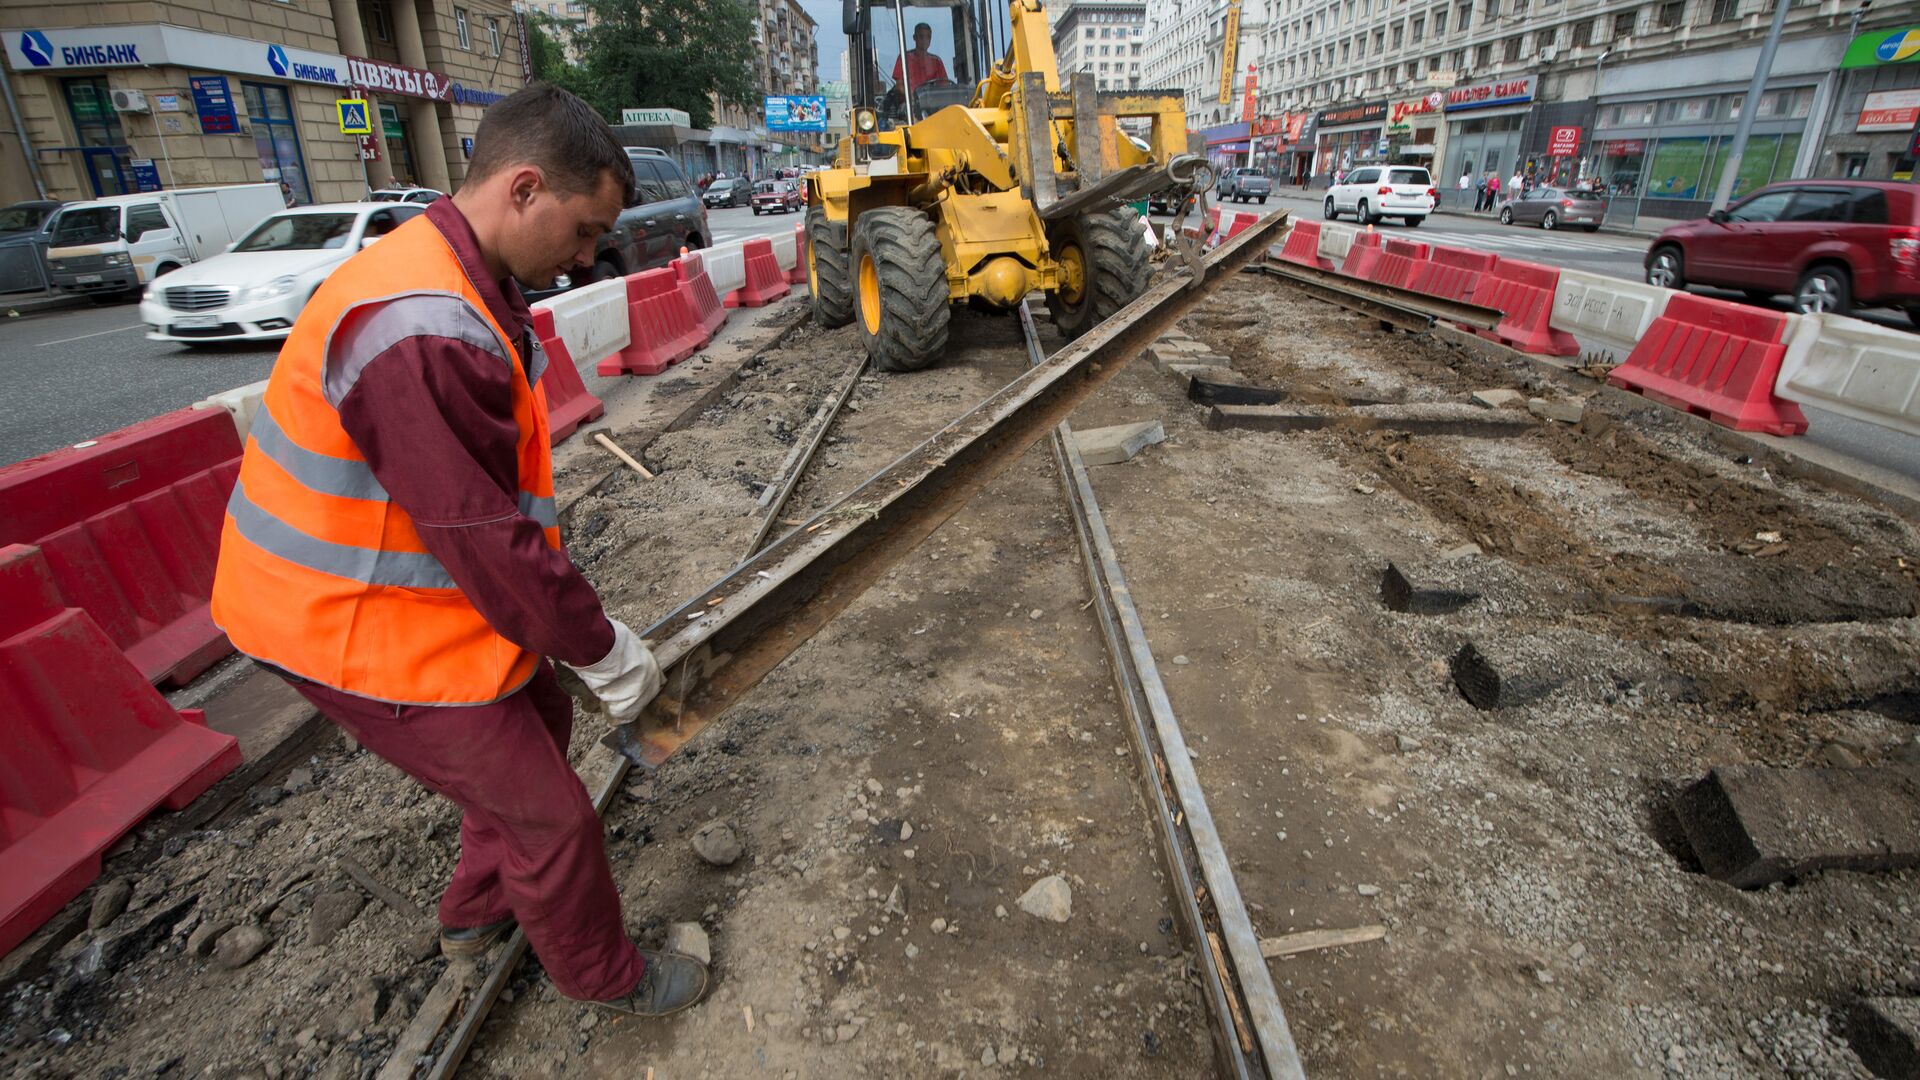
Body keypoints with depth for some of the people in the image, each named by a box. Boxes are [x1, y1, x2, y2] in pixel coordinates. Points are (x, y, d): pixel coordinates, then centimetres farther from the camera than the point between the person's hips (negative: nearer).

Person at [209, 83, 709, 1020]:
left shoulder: (465, 283, 4)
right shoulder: (422, 331, -31)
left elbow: (500, 488, 9)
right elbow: (485, 538, -28)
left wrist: (575, 624, 10)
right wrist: (605, 652, -15)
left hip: (416, 592, 10)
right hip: (358, 630, -10)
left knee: (538, 717, 24)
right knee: (547, 812, 2)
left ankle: (482, 909, 47)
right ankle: (602, 974, 29)